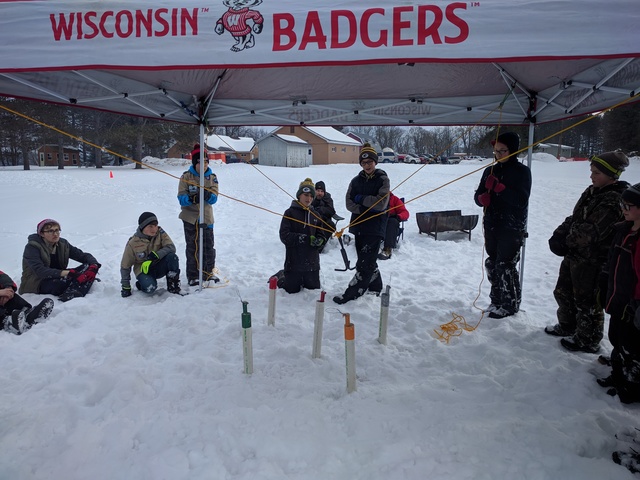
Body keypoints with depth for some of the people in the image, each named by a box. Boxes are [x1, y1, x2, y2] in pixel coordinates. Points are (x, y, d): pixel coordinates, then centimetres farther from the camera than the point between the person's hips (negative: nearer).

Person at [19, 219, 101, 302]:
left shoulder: (63, 244, 3)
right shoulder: (32, 247, -13)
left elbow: (83, 256, 1)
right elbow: (40, 270, -28)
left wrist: (94, 265, -24)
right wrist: (65, 273, -41)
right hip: (37, 284, -6)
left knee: (88, 267, -20)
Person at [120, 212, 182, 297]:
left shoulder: (160, 233, -11)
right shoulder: (133, 243, -15)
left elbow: (171, 247, -22)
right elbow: (125, 266, -5)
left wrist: (153, 256, -34)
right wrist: (126, 287, -4)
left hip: (159, 267, 2)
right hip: (143, 270, -2)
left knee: (172, 256, -29)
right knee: (150, 288, -34)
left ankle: (173, 285, -12)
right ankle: (141, 284, 4)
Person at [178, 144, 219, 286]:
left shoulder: (212, 177, 2)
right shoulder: (186, 177, -5)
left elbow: (214, 198, -8)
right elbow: (181, 197, -11)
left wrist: (208, 196, -32)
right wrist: (191, 198, -33)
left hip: (206, 217, 2)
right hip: (190, 217, -2)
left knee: (208, 246, 7)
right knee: (192, 247, 3)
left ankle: (208, 272, 25)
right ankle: (193, 276, 16)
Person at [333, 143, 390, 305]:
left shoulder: (382, 179, -4)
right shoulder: (356, 181, 9)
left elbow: (381, 203, -15)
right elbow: (349, 203, 2)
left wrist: (361, 199, -8)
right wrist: (364, 209, -14)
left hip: (375, 228, -6)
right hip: (359, 226, 6)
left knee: (365, 264, -7)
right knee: (368, 261, 16)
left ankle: (352, 293, -4)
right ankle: (376, 287, 33)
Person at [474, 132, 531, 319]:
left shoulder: (522, 171, -6)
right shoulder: (490, 170, 9)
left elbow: (521, 200, -17)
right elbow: (478, 195, 10)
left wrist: (498, 187, -24)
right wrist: (482, 198, -13)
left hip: (512, 228, -6)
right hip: (491, 226, 6)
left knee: (505, 266, -5)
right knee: (492, 264, 11)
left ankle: (510, 304, 10)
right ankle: (497, 300, 26)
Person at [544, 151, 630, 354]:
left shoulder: (614, 201, -22)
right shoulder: (592, 191, 8)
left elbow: (590, 232, -25)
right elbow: (574, 218, 11)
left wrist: (566, 243, -12)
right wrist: (559, 235, -5)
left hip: (593, 261, -9)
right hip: (575, 254, 9)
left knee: (586, 301, 5)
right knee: (563, 292, 22)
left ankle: (588, 341, 23)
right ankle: (567, 326, 42)